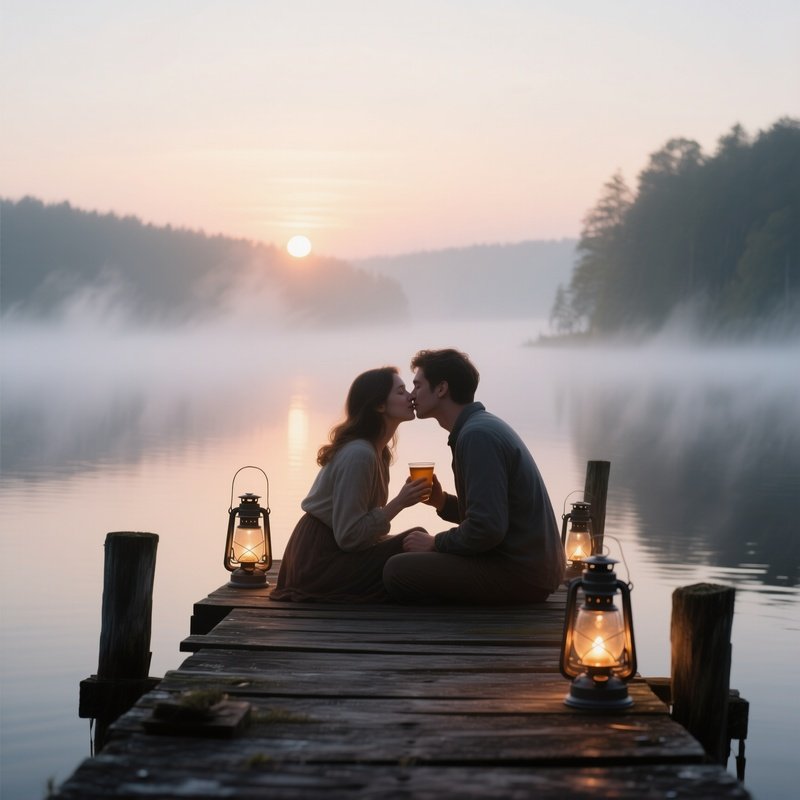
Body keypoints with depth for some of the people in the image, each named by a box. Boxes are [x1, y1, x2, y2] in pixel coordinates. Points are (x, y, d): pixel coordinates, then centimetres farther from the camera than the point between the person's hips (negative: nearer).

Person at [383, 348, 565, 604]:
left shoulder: (477, 435, -17)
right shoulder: (483, 425, 15)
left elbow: (487, 529, -24)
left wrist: (436, 543, -8)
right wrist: (442, 501, 7)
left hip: (520, 573, -10)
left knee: (397, 571, -15)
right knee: (414, 557, 23)